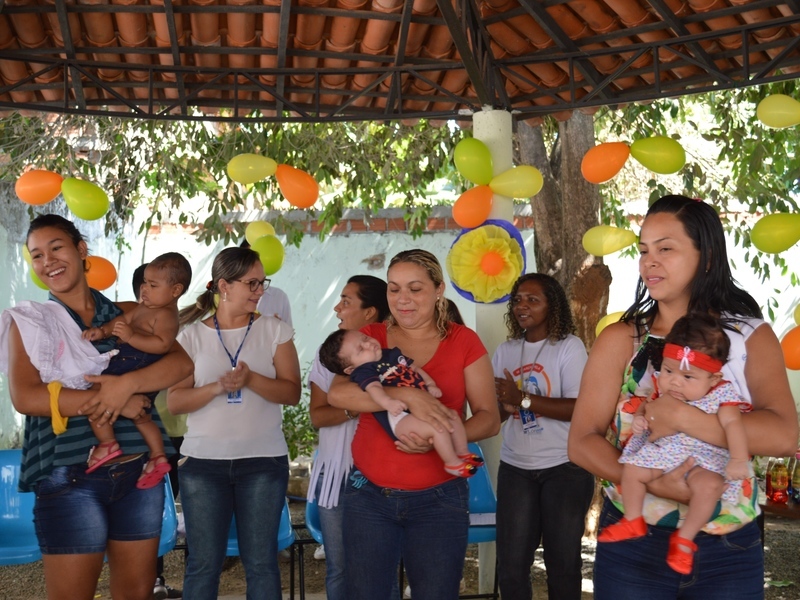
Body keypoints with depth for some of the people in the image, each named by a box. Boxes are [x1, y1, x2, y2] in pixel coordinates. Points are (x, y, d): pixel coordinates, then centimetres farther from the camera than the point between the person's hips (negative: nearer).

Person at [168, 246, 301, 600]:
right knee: (203, 563, 6)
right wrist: (218, 387, -18)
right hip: (203, 463, 0)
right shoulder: (192, 336, 2)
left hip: (264, 462, 0)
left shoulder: (274, 331, 2)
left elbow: (292, 392, -3)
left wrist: (250, 379, -19)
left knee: (261, 562, 5)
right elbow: (174, 402, -1)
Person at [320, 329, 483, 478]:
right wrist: (388, 402, -43)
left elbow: (416, 369, 28)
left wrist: (431, 385, 12)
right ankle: (453, 463, -8)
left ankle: (463, 453, 20)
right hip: (399, 417, -9)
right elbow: (374, 388, -24)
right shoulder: (363, 371, -5)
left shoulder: (393, 354, 21)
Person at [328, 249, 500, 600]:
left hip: (439, 499, -1)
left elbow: (489, 418, -3)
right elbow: (337, 393, -16)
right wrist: (408, 396, -30)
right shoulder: (370, 337, 1)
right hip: (369, 494, 1)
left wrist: (440, 437, -22)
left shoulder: (463, 342, -2)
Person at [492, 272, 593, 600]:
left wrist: (522, 399, -22)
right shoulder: (505, 351, 7)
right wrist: (505, 405, -15)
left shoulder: (569, 347, -8)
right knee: (511, 564, 9)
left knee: (563, 562, 10)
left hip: (565, 468, -4)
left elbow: (579, 408, -18)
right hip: (515, 469, 4)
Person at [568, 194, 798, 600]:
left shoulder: (751, 336, -2)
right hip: (633, 543, 0)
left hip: (729, 550, 1)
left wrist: (682, 417, -23)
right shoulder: (620, 339, -3)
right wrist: (650, 483, -22)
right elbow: (581, 443, -7)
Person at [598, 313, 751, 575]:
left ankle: (684, 538, -13)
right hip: (664, 451, 5)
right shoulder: (663, 389, -1)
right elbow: (646, 405, 14)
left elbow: (732, 424, -24)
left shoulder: (721, 396, -15)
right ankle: (633, 522, 11)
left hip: (705, 459, -5)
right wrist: (639, 416, -10)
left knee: (709, 485, -32)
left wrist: (739, 459, -38)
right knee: (632, 470, -11)